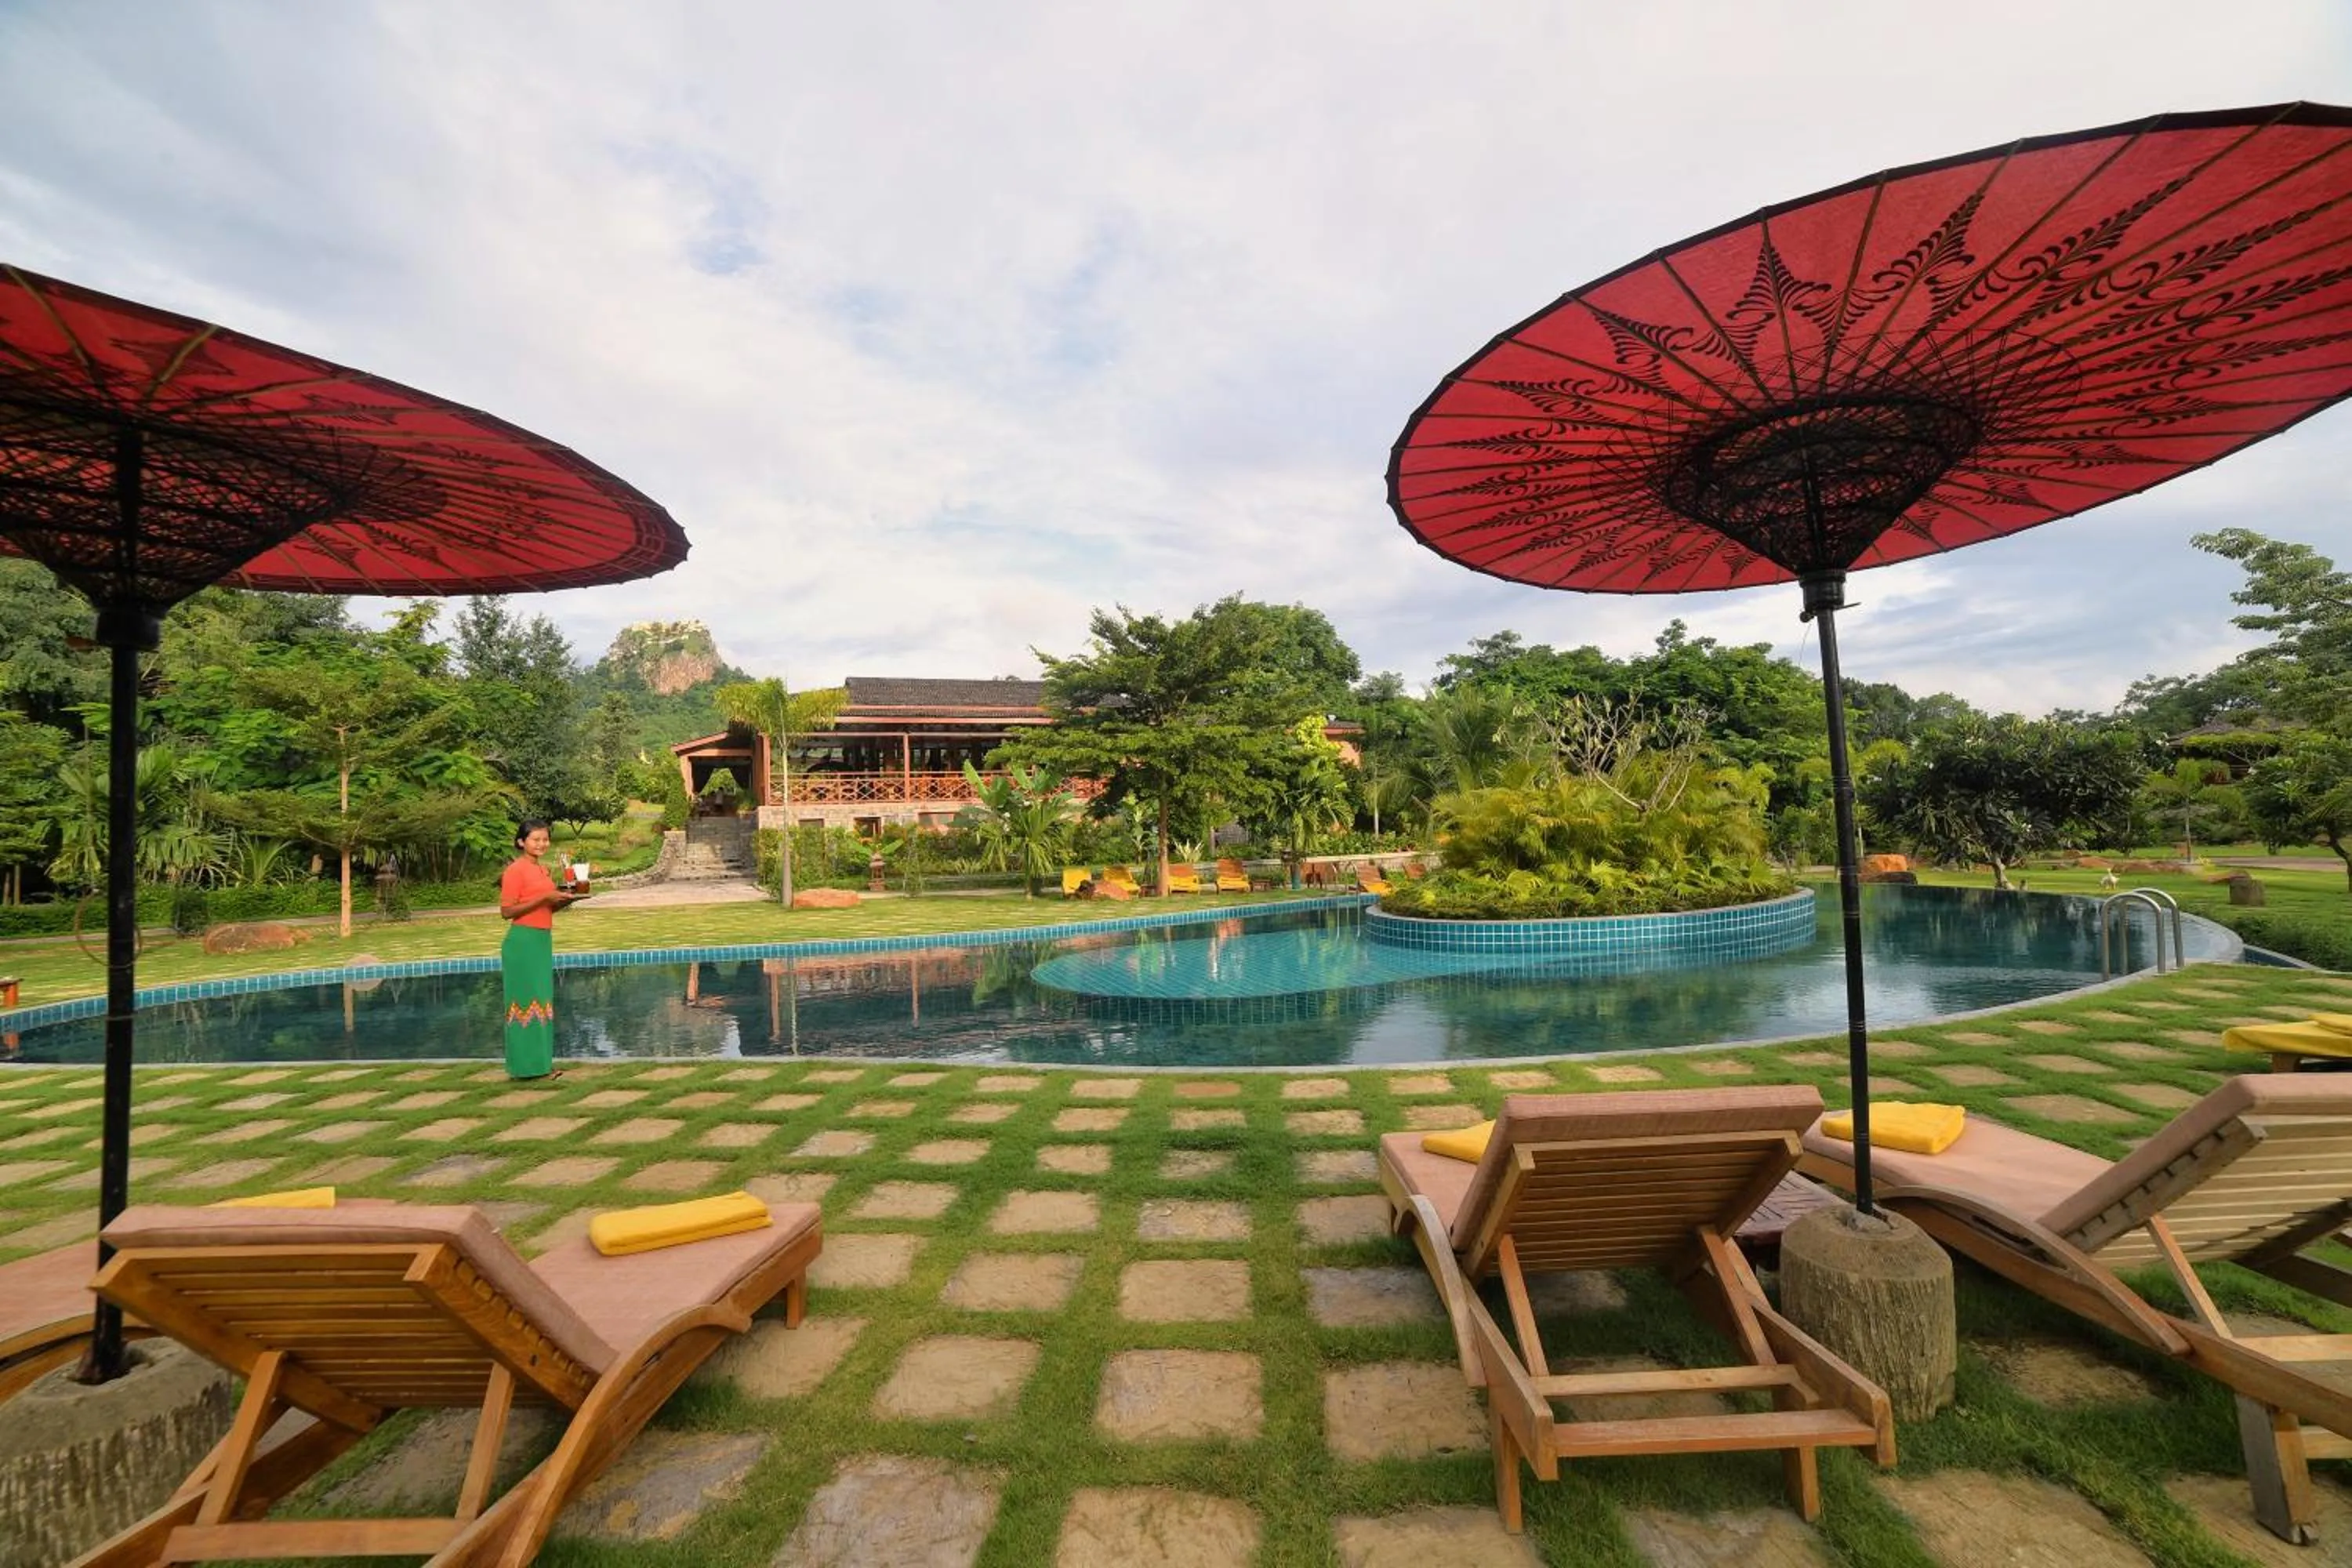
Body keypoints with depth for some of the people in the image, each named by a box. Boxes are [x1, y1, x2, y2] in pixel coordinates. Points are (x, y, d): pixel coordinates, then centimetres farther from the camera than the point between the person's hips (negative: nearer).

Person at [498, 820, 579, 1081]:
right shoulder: (515, 870, -10)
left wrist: (563, 900, 4)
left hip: (543, 940, 8)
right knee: (526, 1000, -3)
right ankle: (526, 1065, 4)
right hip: (523, 942, -8)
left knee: (541, 1000, 10)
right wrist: (544, 898, -19)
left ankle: (539, 1063, 17)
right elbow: (506, 911, -14)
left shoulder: (542, 869, 14)